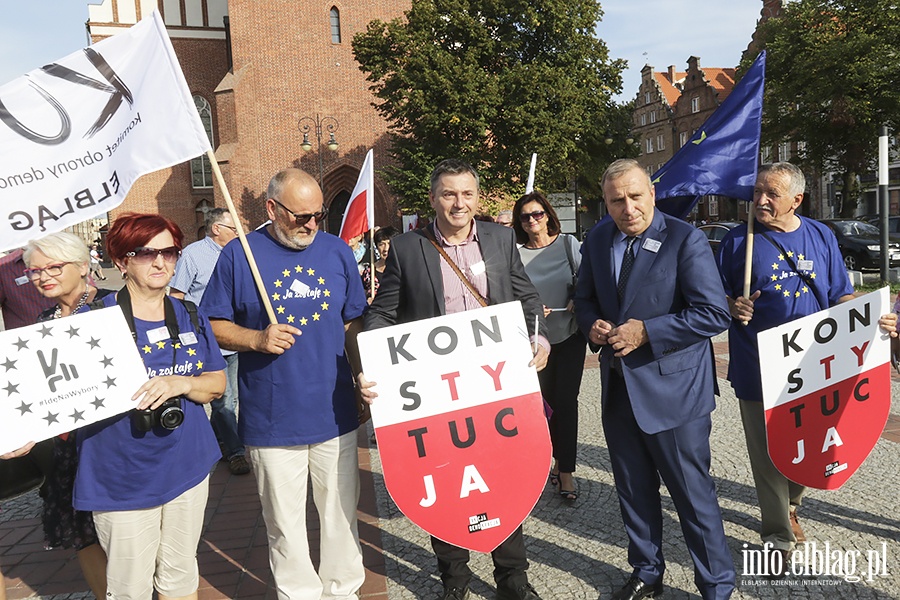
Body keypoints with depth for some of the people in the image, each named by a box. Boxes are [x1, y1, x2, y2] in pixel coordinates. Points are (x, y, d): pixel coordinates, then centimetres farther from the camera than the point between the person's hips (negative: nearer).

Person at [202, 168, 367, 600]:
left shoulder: (338, 251, 5)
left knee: (342, 514, 14)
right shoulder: (238, 255, -4)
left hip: (335, 414, 2)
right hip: (271, 419, -2)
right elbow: (214, 327, 0)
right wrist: (258, 339, -17)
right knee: (285, 524, 12)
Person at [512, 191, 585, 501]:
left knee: (565, 401, -1)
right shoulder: (516, 253, -2)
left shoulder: (568, 243, 0)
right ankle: (555, 462, 28)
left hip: (570, 336, 0)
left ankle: (565, 471, 8)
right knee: (544, 402, 8)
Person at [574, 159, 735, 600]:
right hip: (618, 388, 6)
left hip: (672, 390, -6)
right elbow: (585, 297, 16)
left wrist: (645, 332, -21)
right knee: (633, 491, 19)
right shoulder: (598, 239, 4)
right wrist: (592, 325, -5)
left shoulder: (685, 239, -13)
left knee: (693, 493, 6)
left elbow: (713, 314, -17)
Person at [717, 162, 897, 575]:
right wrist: (733, 307, -20)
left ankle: (789, 506, 44)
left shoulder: (821, 237, 5)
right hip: (758, 369, -3)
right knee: (768, 454, 3)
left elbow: (841, 297, 9)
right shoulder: (738, 241, -3)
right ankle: (778, 537, 18)